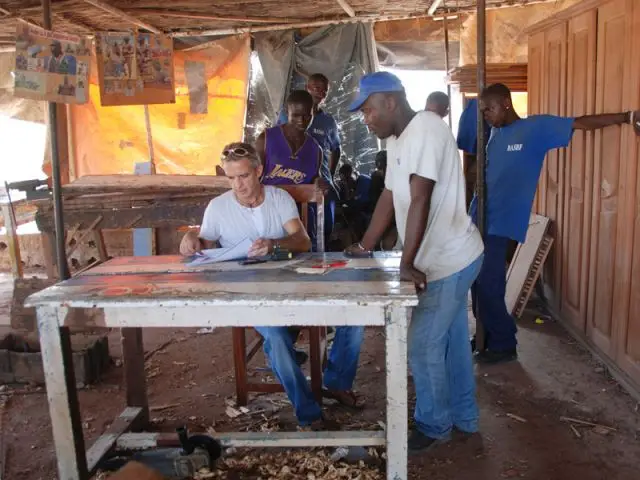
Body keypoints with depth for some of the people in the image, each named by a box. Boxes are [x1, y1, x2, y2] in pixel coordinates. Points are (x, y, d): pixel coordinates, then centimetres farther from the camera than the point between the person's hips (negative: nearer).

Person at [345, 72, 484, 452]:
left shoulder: (425, 128, -21)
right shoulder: (398, 140, 9)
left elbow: (420, 200, -27)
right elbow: (389, 198, 14)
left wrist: (406, 263, -28)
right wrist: (365, 247, 15)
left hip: (449, 259, -9)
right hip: (448, 257, 9)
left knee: (424, 346, 0)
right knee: (452, 340, 19)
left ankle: (434, 426, 18)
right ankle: (463, 417, 34)